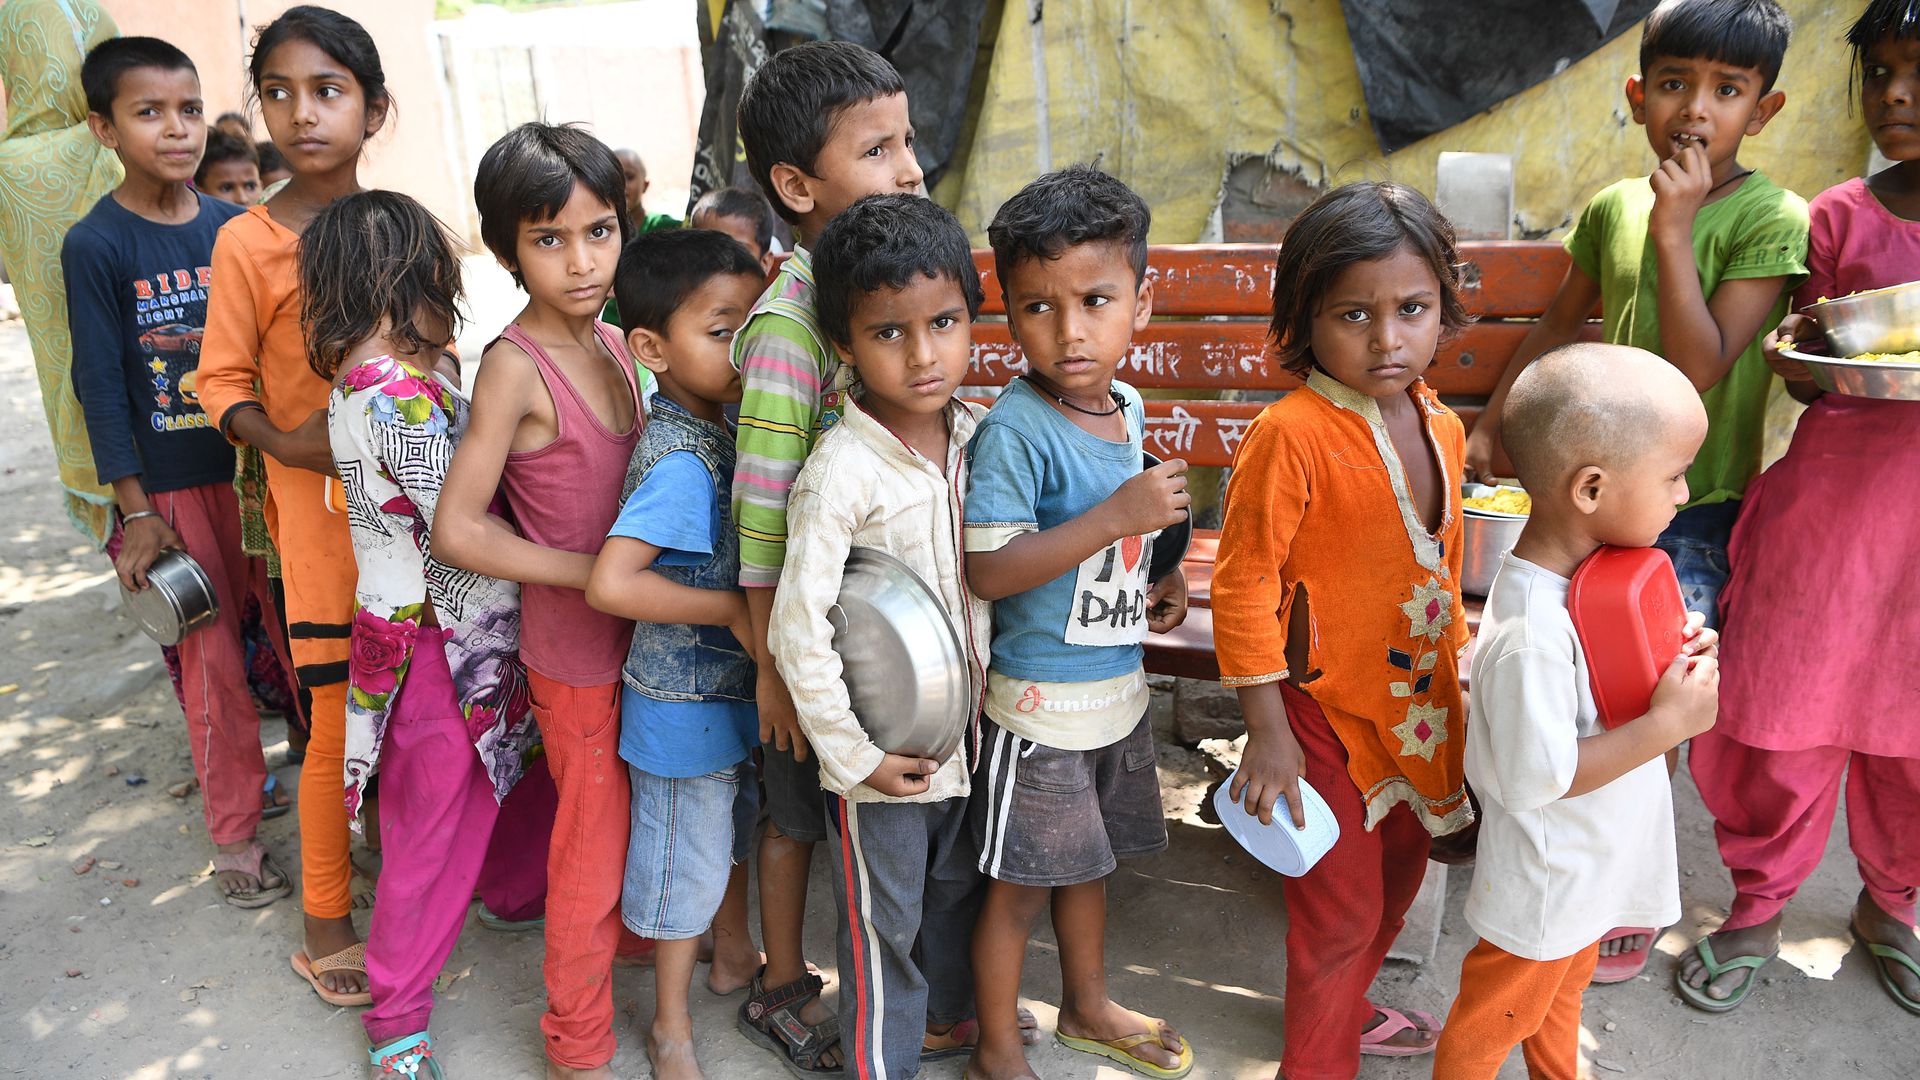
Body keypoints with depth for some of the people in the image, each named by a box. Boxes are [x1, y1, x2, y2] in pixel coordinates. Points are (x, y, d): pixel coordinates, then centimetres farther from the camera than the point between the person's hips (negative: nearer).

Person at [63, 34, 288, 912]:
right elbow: (99, 385, -7)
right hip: (173, 488, -3)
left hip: (261, 468, 3)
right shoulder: (95, 246, -8)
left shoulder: (234, 227, 2)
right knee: (214, 664, 3)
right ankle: (235, 837, 18)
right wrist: (135, 511, -9)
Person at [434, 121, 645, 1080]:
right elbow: (457, 530, -21)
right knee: (593, 847, 9)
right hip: (576, 648, -6)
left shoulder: (611, 343, 2)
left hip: (639, 626, 7)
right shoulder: (515, 365, -20)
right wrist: (591, 572, -19)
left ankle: (638, 936, 51)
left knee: (640, 815, 25)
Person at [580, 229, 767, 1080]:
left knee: (732, 824, 27)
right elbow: (609, 583, -38)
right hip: (686, 699, -8)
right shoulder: (681, 464, -30)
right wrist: (735, 610, -30)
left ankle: (735, 954, 52)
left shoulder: (718, 427, -3)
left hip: (732, 683, 9)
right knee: (686, 854, 10)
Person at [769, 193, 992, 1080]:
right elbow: (797, 629, -23)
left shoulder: (982, 433, -4)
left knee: (956, 886, 26)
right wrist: (856, 753, -18)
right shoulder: (842, 469, -24)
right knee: (883, 919, 12)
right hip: (881, 749, -6)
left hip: (967, 728, 6)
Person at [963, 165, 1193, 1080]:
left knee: (1087, 858, 25)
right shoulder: (1015, 429, -22)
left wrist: (1159, 579, 1)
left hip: (1118, 686, 8)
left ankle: (1087, 1006, 48)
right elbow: (986, 569, -27)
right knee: (1020, 884, 8)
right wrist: (1118, 516, -29)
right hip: (1041, 702, -7)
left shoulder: (1126, 407, 2)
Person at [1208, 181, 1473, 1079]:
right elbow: (1243, 584, -19)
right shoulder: (1291, 434, -22)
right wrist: (1268, 732, -17)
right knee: (1341, 908, 5)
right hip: (1327, 710, -7)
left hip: (1419, 702, 8)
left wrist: (1456, 665, 18)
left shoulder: (1441, 428, 1)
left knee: (1397, 875, 25)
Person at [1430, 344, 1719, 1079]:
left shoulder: (1597, 564, -8)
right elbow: (1537, 779, -33)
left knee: (1563, 990, 34)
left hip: (1592, 868, 9)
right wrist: (1668, 724, -31)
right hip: (1545, 890, -9)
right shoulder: (1529, 637, -38)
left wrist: (1669, 650, -10)